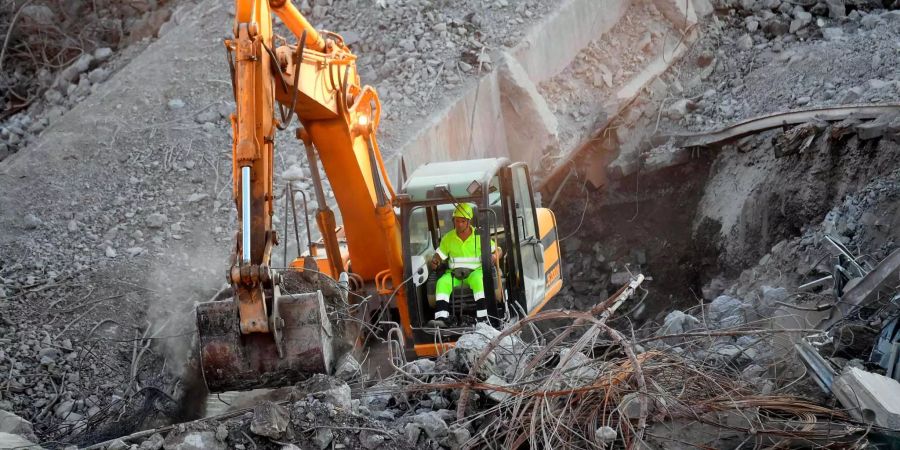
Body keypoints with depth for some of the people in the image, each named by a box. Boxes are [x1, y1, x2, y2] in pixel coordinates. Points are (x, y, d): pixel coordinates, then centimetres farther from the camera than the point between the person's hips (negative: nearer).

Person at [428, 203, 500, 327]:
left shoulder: (479, 236, 4)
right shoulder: (448, 238, 9)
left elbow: (497, 251, 8)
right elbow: (438, 255, 12)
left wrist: (494, 257, -16)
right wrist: (434, 262, -12)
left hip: (475, 271, -2)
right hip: (454, 273, 2)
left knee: (477, 279, -38)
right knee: (442, 283, -29)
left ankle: (482, 318, -44)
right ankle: (440, 318, -41)